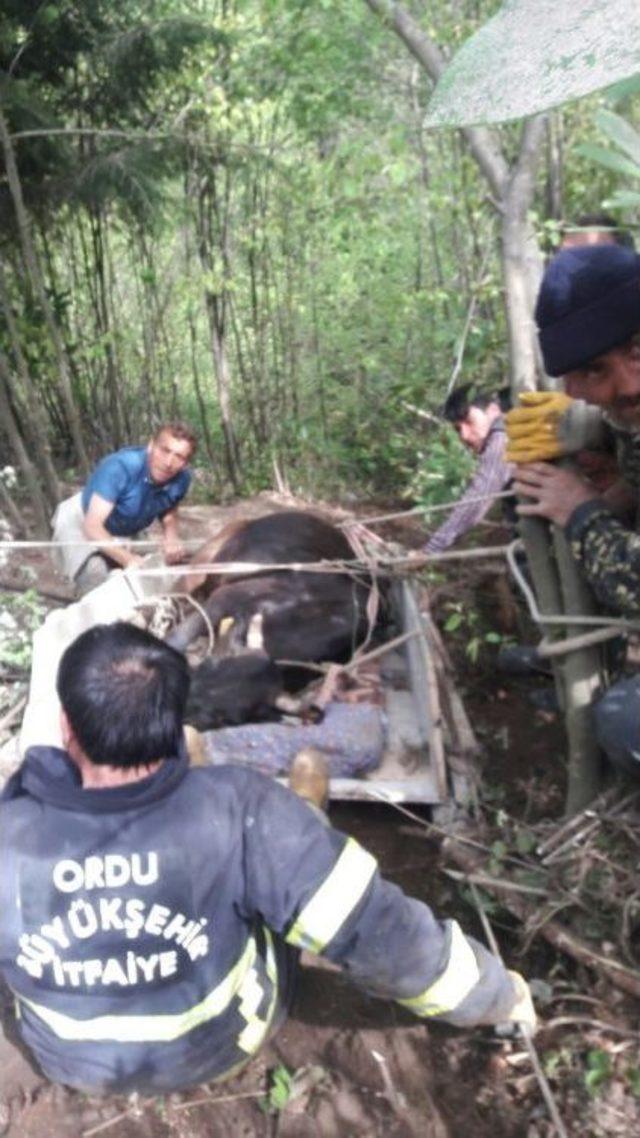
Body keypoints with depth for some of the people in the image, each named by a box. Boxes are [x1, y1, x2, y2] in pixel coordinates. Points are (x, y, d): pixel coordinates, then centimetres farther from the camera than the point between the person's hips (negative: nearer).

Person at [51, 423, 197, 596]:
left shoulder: (182, 479, -23)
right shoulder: (120, 466, -39)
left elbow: (169, 514, 0)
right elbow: (93, 526, -40)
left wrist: (171, 537, -23)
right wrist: (128, 559, -52)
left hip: (124, 533, 6)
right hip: (80, 522, -6)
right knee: (96, 576, -28)